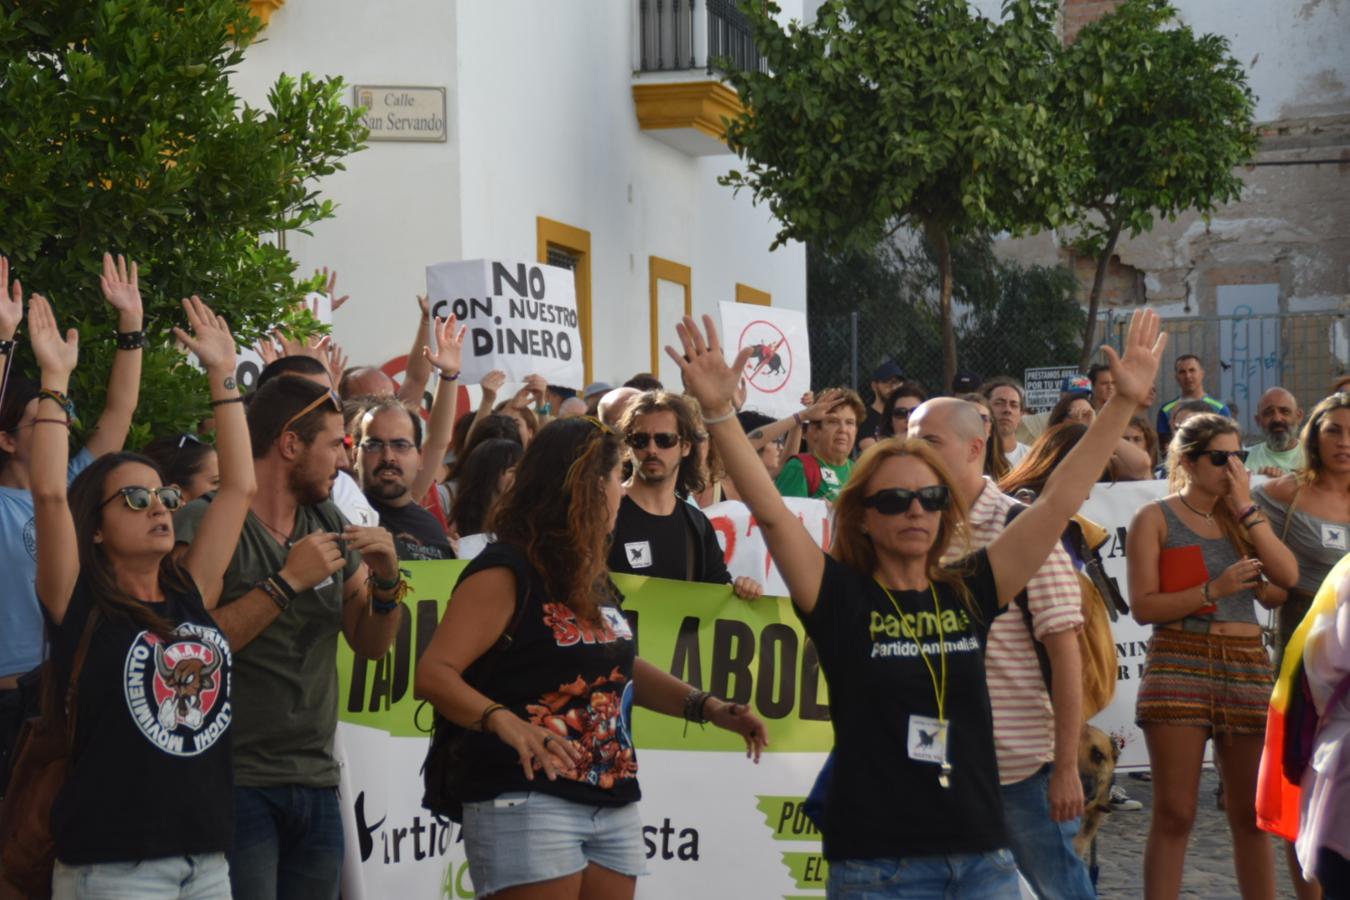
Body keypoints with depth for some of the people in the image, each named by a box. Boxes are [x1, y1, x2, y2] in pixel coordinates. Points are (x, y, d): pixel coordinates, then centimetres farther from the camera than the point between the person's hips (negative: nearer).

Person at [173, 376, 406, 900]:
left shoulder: (329, 524, 12)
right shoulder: (203, 523, -7)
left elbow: (371, 645, 15)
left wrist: (386, 582, -4)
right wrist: (288, 581, -17)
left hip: (317, 779, 6)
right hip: (236, 782, -6)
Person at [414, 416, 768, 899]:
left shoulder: (593, 577, 14)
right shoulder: (506, 571, -12)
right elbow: (433, 674, -20)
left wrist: (707, 706, 15)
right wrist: (503, 721, -37)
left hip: (613, 805, 8)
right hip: (528, 801, -8)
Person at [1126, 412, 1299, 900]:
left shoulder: (1245, 515, 15)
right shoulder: (1155, 518, 2)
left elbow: (1288, 577, -2)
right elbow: (1143, 605, -7)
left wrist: (1246, 507, -3)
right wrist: (1214, 590, -17)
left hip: (1247, 668, 4)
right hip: (1179, 664, -4)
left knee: (1251, 813, 8)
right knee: (1174, 813, -5)